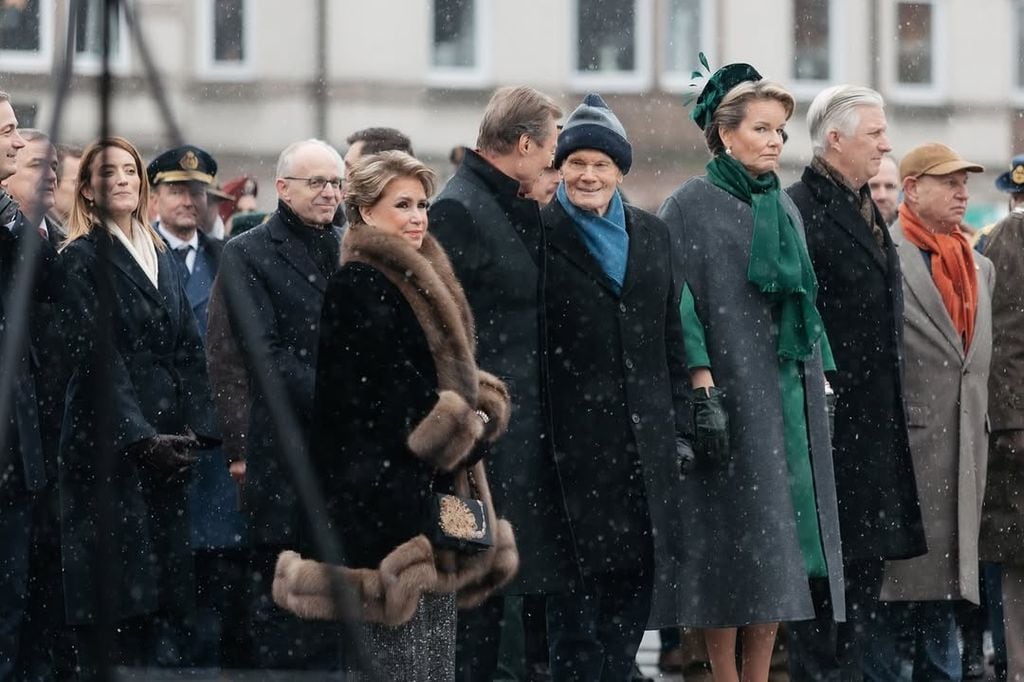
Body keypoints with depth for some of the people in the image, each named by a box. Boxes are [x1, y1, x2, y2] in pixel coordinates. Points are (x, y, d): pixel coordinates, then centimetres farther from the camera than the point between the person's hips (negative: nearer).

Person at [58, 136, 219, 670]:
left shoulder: (161, 257, 17)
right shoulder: (82, 258, -3)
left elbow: (188, 349, 12)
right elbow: (98, 356, -11)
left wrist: (195, 429, -1)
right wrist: (141, 438, -17)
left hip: (166, 442, 6)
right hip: (107, 442, -6)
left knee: (168, 589, 2)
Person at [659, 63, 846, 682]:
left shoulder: (785, 208, 16)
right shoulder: (691, 206, -4)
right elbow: (677, 298, -11)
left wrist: (820, 373, 15)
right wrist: (699, 372, -19)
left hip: (791, 388, 6)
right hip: (728, 386, -6)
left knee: (784, 530, 3)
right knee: (736, 540, -7)